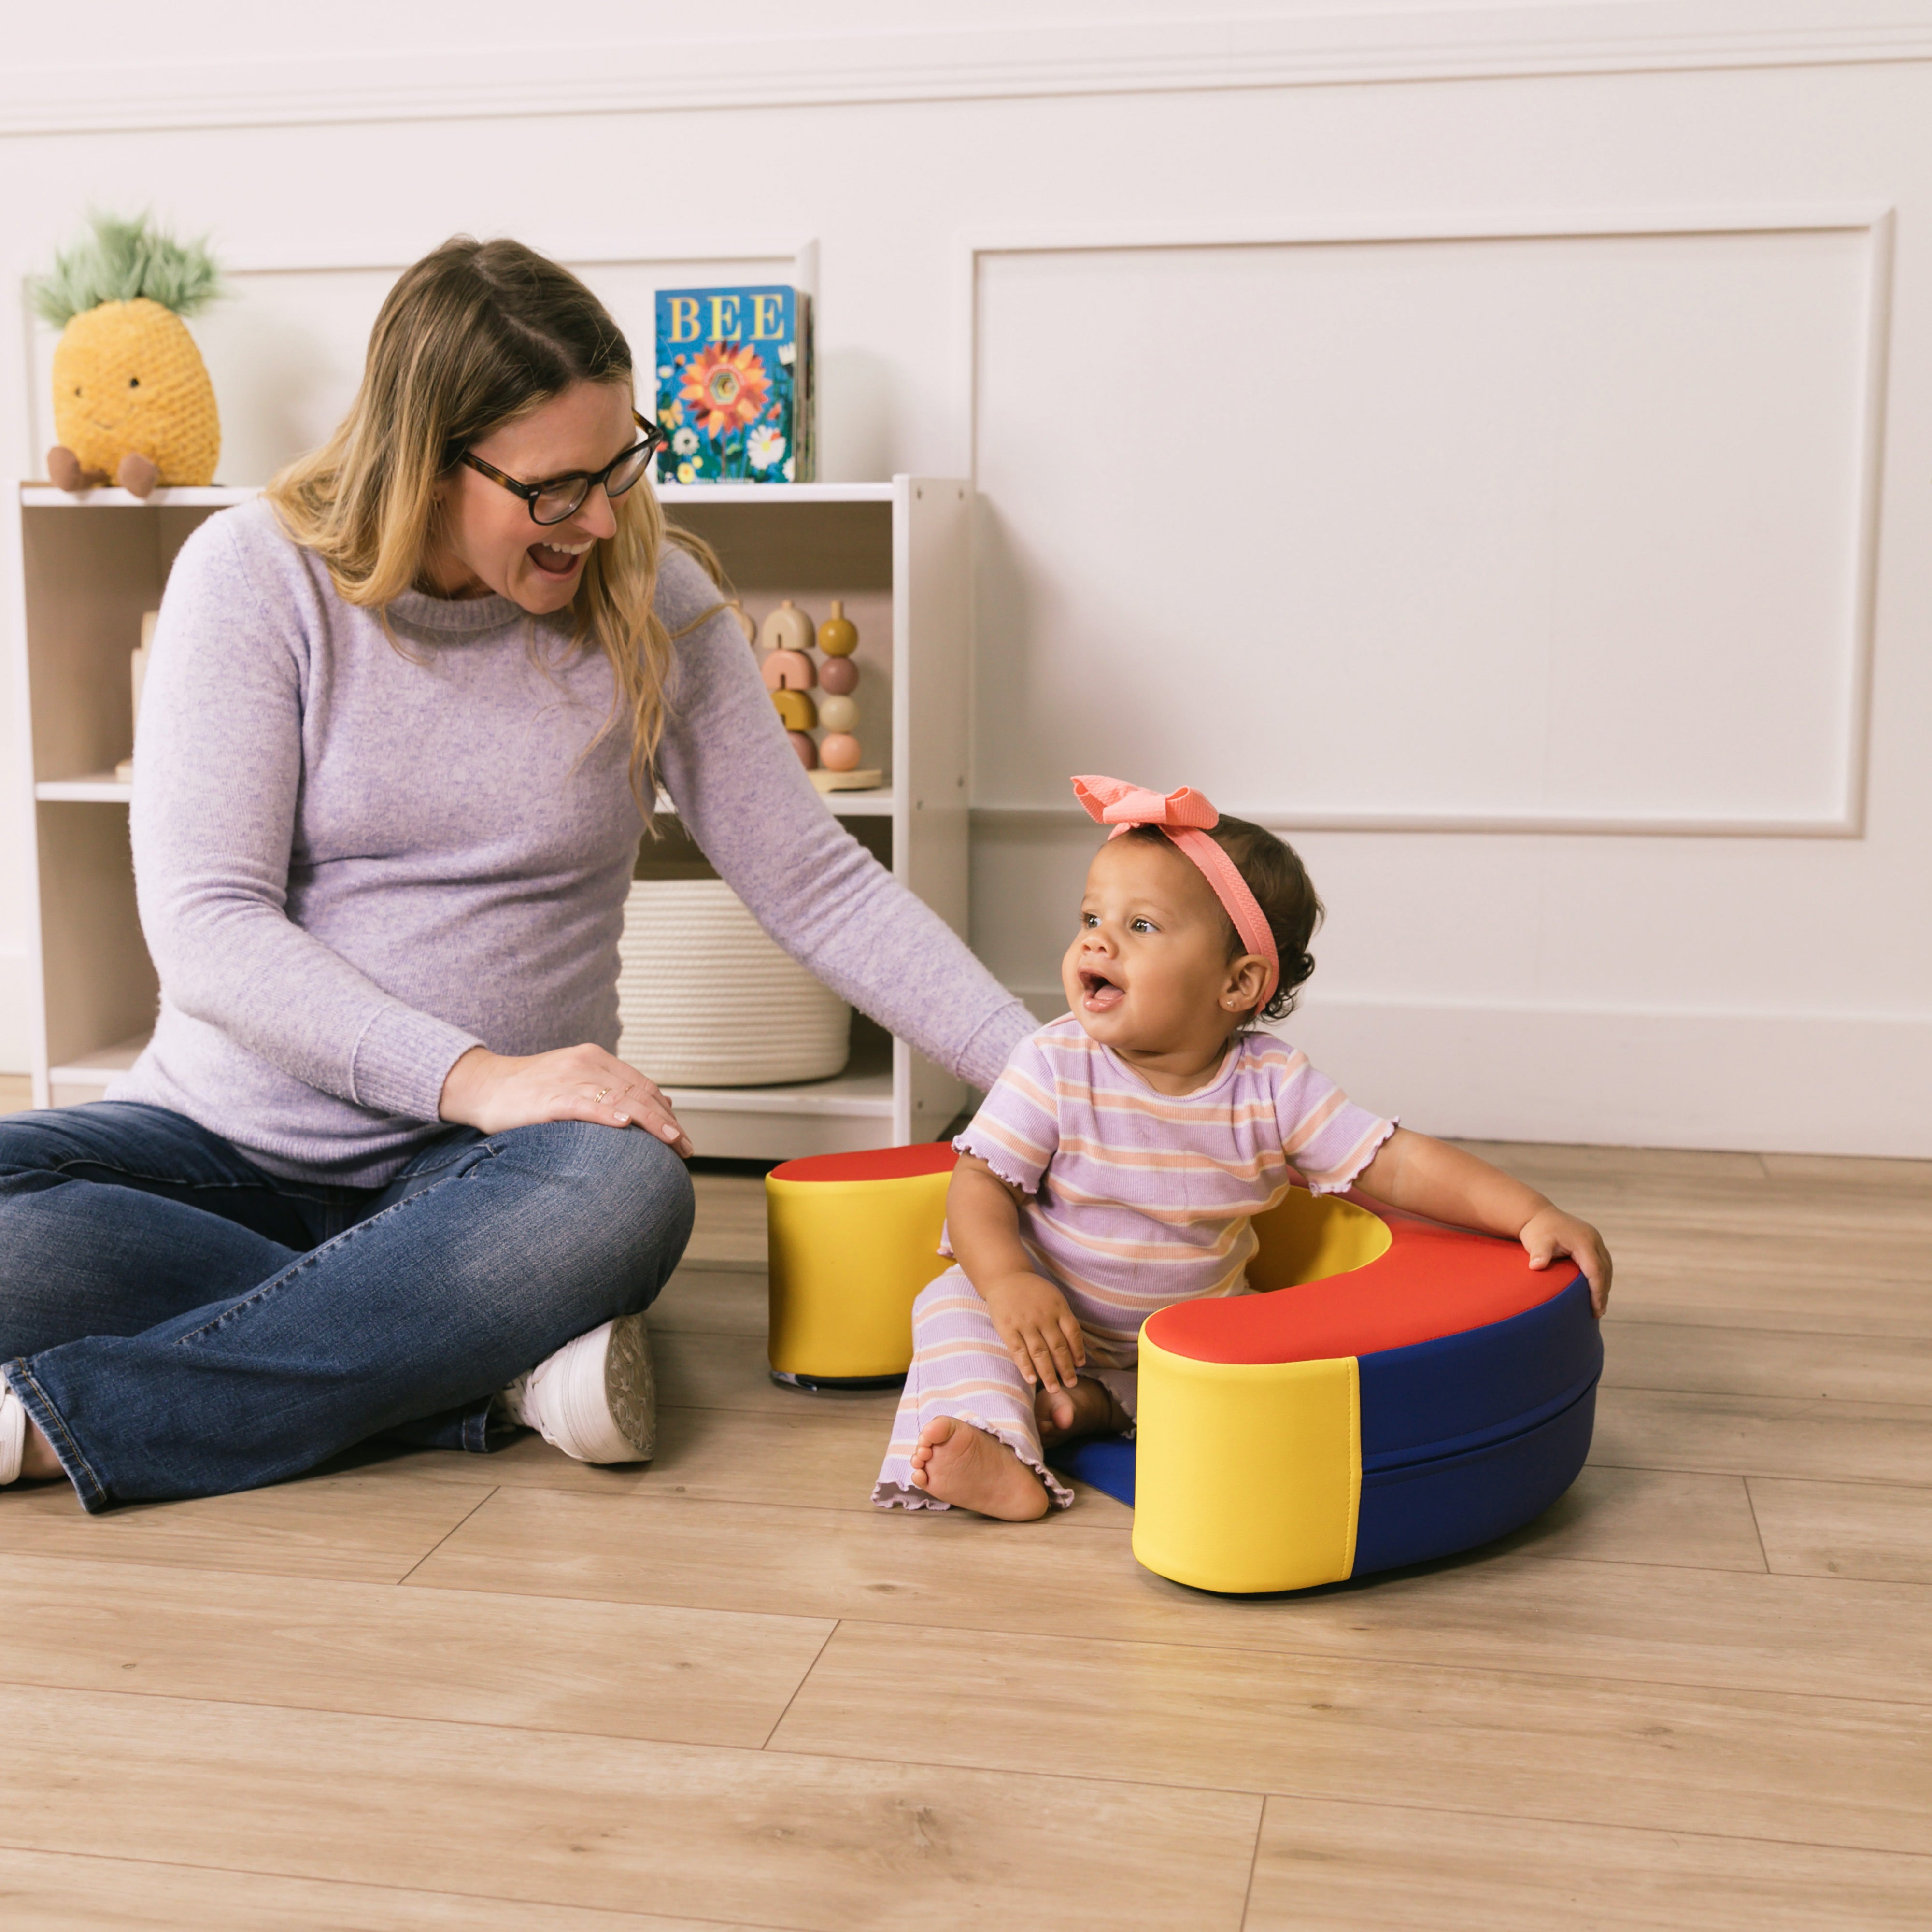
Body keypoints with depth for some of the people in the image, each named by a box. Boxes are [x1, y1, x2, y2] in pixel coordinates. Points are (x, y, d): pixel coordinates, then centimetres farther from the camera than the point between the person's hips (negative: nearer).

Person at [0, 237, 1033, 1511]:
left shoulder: (651, 603, -1)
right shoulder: (257, 575, -6)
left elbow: (820, 886, 1)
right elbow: (204, 926, -13)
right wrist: (472, 1076, -26)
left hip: (465, 1166, 1)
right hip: (226, 1136, 0)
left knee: (627, 1197, -35)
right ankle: (502, 1372, -21)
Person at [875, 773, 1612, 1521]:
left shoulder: (1272, 1089, -15)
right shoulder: (1053, 1068, -17)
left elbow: (1399, 1165, -16)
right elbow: (981, 1184, -16)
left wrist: (1536, 1216, -27)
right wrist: (1009, 1282, -35)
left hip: (1194, 1326, 2)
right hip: (1050, 1314, -2)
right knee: (955, 1308, -22)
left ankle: (1085, 1405, -16)